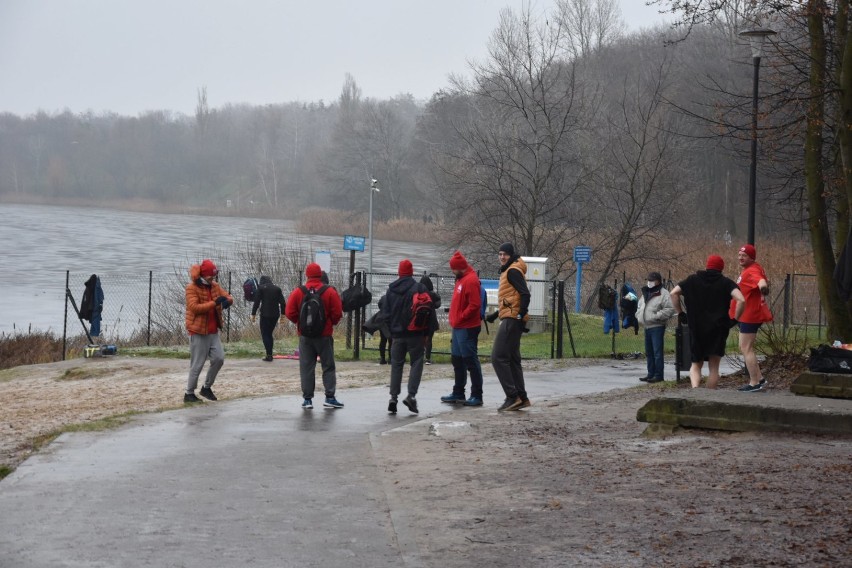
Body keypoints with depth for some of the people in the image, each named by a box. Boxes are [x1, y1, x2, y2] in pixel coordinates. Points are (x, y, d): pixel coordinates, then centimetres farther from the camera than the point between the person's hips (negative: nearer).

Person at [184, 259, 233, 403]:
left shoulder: (215, 286, 10)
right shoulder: (192, 288, -12)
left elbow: (228, 296, 8)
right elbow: (194, 307, -23)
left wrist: (227, 301, -18)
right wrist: (214, 303, -31)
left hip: (213, 331, 7)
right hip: (198, 332, -7)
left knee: (219, 358, 4)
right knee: (197, 364, -4)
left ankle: (207, 387, 21)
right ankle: (189, 393, 8)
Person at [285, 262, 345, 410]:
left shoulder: (298, 292, -4)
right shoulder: (330, 291, -7)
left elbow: (290, 313, -4)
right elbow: (337, 313, -8)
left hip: (305, 335, 1)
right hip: (325, 335, -1)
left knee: (306, 367, 6)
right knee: (328, 366, 7)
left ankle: (307, 399, 4)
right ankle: (330, 397, 3)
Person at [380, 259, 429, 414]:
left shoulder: (391, 290, 4)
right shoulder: (419, 288, -7)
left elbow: (384, 309, 5)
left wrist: (390, 329, 12)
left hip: (397, 333, 3)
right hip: (415, 333, -3)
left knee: (396, 364, 10)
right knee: (416, 362, 4)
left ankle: (393, 397, 2)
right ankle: (411, 395, -11)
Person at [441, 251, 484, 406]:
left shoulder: (471, 281, -15)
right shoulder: (461, 280, 16)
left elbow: (475, 305, -22)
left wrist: (460, 318, -17)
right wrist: (455, 320, 15)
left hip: (467, 329, -10)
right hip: (458, 328, 10)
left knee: (471, 361, -6)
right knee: (457, 361, 15)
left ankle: (476, 396, -3)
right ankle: (458, 393, 24)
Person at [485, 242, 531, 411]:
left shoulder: (513, 271, -11)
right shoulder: (508, 271, 20)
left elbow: (525, 294, -20)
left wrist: (521, 316, -24)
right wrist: (496, 314, 24)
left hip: (511, 320, -10)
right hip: (510, 319, 10)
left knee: (498, 357, -11)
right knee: (512, 359, 13)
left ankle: (512, 396, -12)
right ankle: (521, 397, 15)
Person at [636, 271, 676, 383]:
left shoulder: (663, 294, -8)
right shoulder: (645, 293, 19)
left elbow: (670, 309, -17)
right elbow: (639, 307, 29)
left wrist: (656, 316, -21)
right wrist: (639, 316, 10)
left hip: (657, 327, -9)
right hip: (647, 327, 9)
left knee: (657, 352, -9)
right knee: (649, 352, 13)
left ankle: (658, 375, -7)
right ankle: (651, 373, 21)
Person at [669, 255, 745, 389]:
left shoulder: (693, 280, 7)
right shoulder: (726, 283, 0)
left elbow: (674, 293, 2)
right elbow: (741, 300, -14)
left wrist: (680, 313, 7)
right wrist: (734, 319, -4)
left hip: (696, 329, 1)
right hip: (718, 330, -1)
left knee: (696, 364, 12)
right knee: (714, 367, 9)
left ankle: (695, 387, -16)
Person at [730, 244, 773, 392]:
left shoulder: (752, 271, -19)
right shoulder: (748, 269, 12)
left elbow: (762, 282, -39)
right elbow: (765, 281, 27)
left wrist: (763, 288, -53)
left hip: (750, 315, -11)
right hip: (747, 315, 11)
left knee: (746, 348, -7)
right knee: (745, 348, 17)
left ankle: (754, 383, -3)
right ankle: (759, 378, 21)